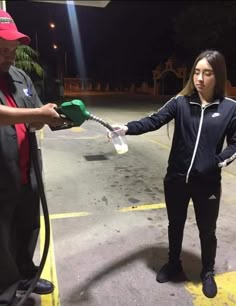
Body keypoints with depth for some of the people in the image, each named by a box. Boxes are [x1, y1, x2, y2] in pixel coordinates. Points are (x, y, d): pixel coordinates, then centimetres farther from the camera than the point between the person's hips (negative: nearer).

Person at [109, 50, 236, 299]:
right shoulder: (181, 102, -5)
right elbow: (154, 121, -15)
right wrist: (127, 128, -30)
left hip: (208, 182, -1)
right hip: (176, 178, 1)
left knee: (207, 230, 16)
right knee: (175, 225, 20)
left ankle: (208, 273, 42)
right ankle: (174, 264, 45)